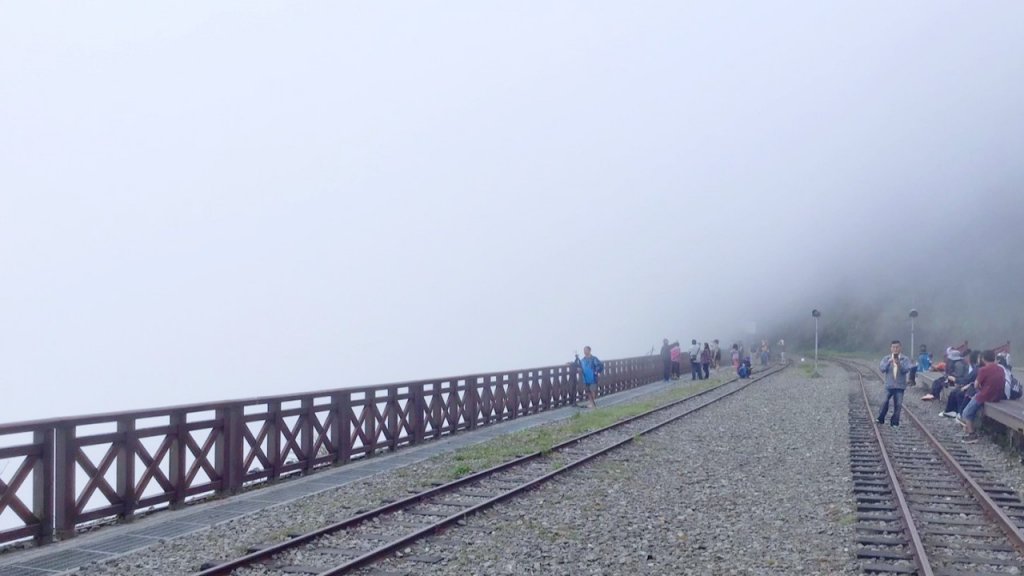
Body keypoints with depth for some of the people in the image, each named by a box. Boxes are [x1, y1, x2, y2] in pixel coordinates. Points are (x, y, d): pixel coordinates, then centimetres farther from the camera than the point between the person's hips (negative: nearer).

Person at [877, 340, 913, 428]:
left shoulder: (905, 359, 1)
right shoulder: (886, 359, 4)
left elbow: (907, 369, -13)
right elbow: (882, 368, -8)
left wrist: (899, 364, -30)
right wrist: (889, 362, -24)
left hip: (900, 386, 0)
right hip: (889, 385, 0)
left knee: (898, 404, -1)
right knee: (885, 402, -6)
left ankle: (894, 422, 11)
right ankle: (880, 419, 12)